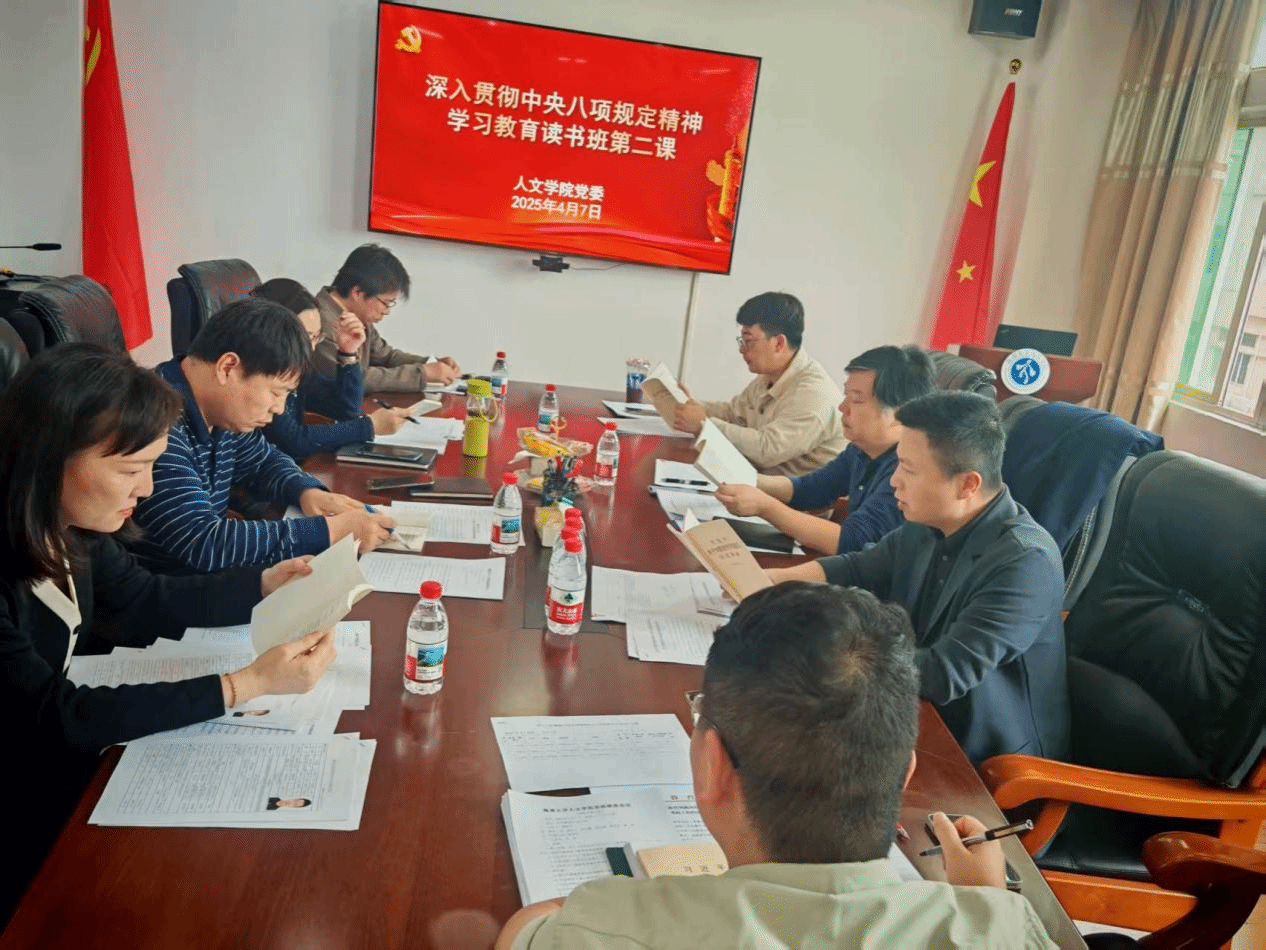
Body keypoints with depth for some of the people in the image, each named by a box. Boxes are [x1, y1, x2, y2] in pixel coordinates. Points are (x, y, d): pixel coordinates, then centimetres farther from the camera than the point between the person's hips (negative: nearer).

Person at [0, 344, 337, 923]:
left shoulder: (64, 525, -9)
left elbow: (143, 600, 6)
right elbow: (55, 718, -29)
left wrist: (267, 584, -7)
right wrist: (246, 684, -33)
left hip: (74, 759, 7)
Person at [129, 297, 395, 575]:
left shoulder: (223, 415, 0)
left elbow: (264, 459, 18)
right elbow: (202, 543, -30)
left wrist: (307, 490, -3)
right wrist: (330, 531, -25)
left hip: (208, 577, 8)